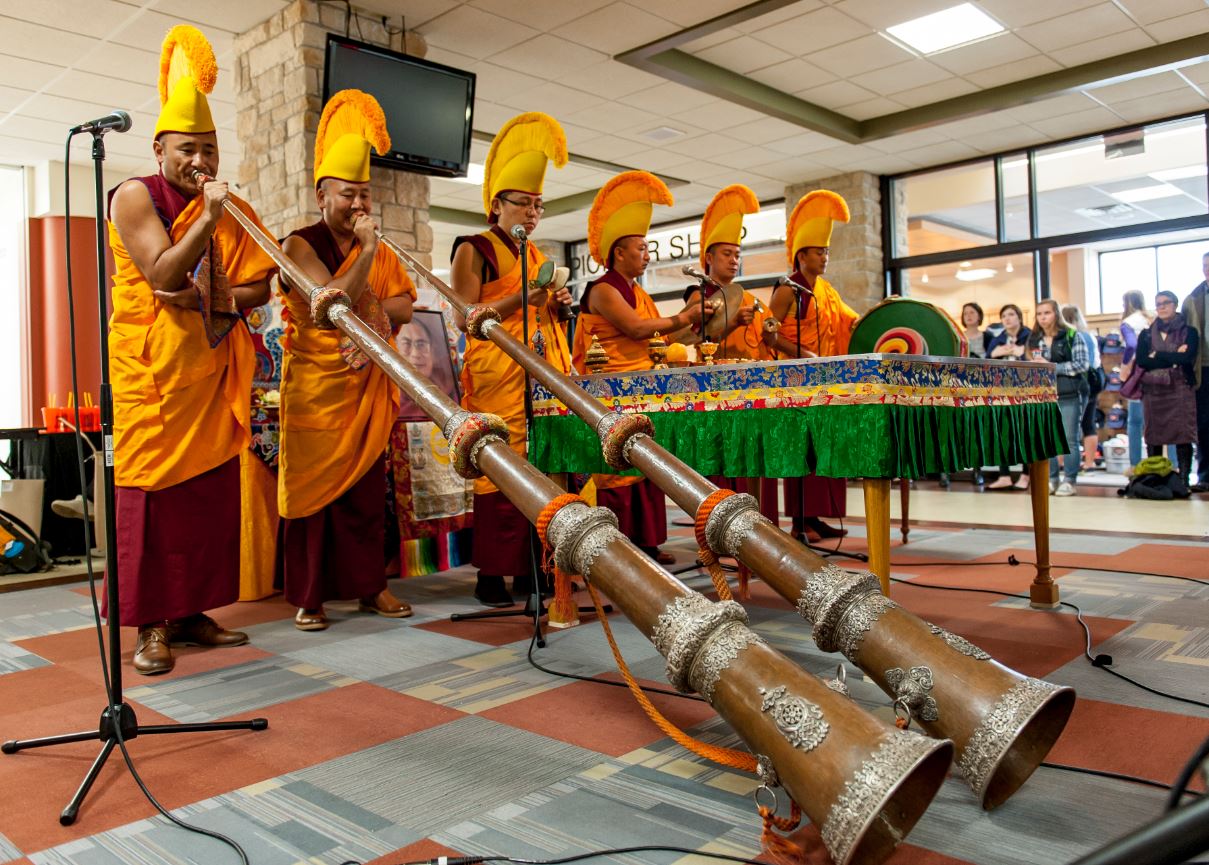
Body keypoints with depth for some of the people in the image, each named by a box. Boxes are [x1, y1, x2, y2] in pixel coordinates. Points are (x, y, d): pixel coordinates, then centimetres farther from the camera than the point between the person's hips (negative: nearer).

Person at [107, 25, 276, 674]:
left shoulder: (235, 213, 12)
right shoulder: (134, 197, -2)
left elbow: (260, 285, 7)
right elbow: (162, 275, -14)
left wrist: (216, 298, -11)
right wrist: (207, 220, -19)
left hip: (215, 371, 5)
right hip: (152, 369, -5)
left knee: (214, 490, 4)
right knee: (152, 489, -4)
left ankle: (192, 611, 15)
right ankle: (151, 625, 3)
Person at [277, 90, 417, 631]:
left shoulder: (379, 251, 14)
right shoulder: (301, 244, -1)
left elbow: (405, 305, 6)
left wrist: (373, 308, -12)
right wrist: (365, 253, -14)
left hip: (368, 387, 4)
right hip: (315, 384, -4)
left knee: (367, 486, 5)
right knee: (313, 483, -2)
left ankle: (369, 585, 14)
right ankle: (308, 595, 6)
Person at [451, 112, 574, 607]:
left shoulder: (536, 256, 22)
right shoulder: (475, 250, 3)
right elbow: (464, 318, -6)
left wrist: (556, 306, 8)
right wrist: (518, 299, -15)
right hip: (498, 376, -7)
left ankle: (530, 567, 10)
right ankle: (491, 576, -3)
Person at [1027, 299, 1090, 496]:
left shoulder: (1072, 335, -2)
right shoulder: (1034, 340, 10)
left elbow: (1083, 364, -10)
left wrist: (1052, 367, -13)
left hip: (1070, 395, -4)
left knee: (1069, 439, 1)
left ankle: (1069, 480, 8)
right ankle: (1051, 479, 14)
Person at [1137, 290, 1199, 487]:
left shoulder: (1189, 331, 6)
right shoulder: (1146, 334, 12)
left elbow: (1187, 358, -10)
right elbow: (1141, 361, -3)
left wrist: (1157, 356, -4)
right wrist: (1174, 358, -9)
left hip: (1181, 388, -2)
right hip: (1153, 390, 2)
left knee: (1183, 434, -6)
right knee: (1153, 436, 1)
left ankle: (1184, 479, -4)